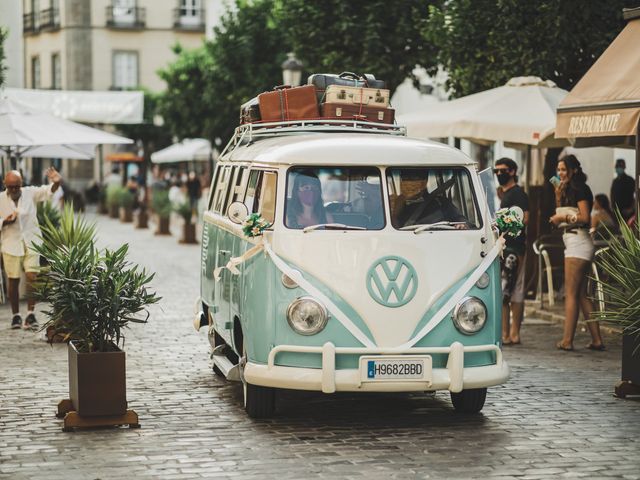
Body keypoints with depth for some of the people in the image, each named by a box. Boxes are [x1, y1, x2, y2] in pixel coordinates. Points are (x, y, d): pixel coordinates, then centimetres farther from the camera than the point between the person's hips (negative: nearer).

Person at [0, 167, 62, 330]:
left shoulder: (30, 193, -3)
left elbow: (47, 191, -19)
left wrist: (56, 183, -40)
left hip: (31, 242, 0)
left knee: (32, 276, -12)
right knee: (13, 280, 4)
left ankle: (31, 313, -5)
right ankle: (16, 315, 17)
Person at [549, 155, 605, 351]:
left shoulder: (580, 189, -9)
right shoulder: (569, 190, 20)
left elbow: (585, 218, -18)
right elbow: (561, 216, 16)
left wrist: (564, 218, -11)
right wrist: (558, 197, 5)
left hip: (578, 241, -10)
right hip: (573, 242, 10)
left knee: (571, 294, -9)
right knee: (582, 295, 9)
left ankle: (567, 340, -10)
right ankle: (597, 340, 9)